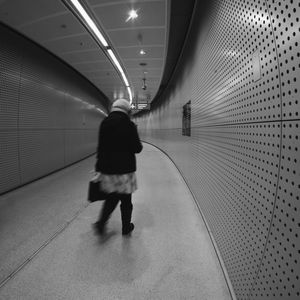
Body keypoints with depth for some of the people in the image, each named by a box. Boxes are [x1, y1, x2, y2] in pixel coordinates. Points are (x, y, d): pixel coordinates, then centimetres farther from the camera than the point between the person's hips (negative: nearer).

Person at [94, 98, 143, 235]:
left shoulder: (104, 123, 3)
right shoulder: (129, 125, -10)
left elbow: (100, 147, 4)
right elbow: (137, 148, -10)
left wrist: (99, 167, 10)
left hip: (107, 168, 4)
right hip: (125, 169, -4)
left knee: (112, 197, 22)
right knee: (126, 200, 12)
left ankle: (101, 222, 12)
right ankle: (126, 227, 27)